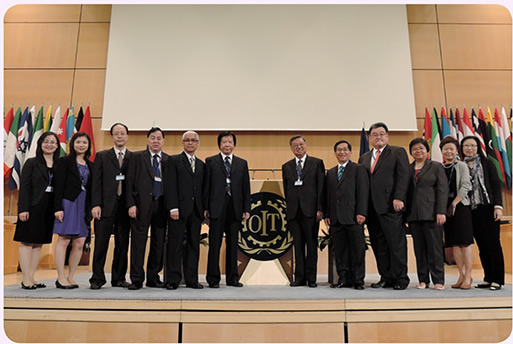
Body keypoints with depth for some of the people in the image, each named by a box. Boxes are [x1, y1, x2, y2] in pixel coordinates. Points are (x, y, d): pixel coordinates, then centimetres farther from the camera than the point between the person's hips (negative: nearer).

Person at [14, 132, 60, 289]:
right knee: (27, 241, 0)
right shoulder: (32, 163, 2)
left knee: (39, 243, 9)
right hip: (33, 207, -4)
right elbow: (24, 186, -5)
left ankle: (31, 278, 16)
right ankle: (26, 279, 5)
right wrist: (23, 208, -13)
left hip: (49, 208, 4)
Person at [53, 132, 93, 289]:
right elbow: (59, 186, -5)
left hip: (84, 206, 5)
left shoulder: (90, 165, 16)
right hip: (68, 203, -5)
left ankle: (70, 277, 14)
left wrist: (91, 209, 9)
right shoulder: (65, 162, 2)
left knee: (79, 243, 3)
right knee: (64, 240, -3)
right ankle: (61, 278, 5)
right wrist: (58, 207, -13)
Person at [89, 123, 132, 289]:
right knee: (101, 243, 0)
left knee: (122, 244, 7)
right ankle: (97, 278, 12)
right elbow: (96, 182, 2)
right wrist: (96, 204, -8)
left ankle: (119, 278, 18)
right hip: (106, 206, -1)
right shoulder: (101, 156, 8)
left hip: (125, 206, 1)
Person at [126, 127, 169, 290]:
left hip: (161, 205, 3)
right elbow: (130, 181, 0)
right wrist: (131, 204, -9)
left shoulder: (169, 160, 11)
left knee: (159, 242, 7)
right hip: (142, 204, -2)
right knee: (138, 242, 0)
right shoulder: (137, 157, 5)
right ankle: (136, 279, 9)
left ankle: (153, 277, 19)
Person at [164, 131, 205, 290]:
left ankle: (191, 279, 14)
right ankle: (173, 280, 7)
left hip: (196, 211, 5)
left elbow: (202, 188, 16)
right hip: (179, 209, -4)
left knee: (194, 245, 7)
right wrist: (173, 207, -15)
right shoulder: (174, 160, 4)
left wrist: (204, 209, 6)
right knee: (175, 245, -1)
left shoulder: (201, 164, 18)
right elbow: (169, 185, -5)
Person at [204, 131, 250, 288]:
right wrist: (205, 207, -5)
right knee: (215, 244, 1)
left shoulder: (242, 163, 13)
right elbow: (206, 186, 2)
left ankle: (232, 277, 18)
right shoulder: (210, 161, 7)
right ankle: (213, 278, 10)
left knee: (233, 244, 9)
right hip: (217, 208, -2)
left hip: (235, 209, 3)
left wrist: (247, 209, 4)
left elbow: (246, 188, 10)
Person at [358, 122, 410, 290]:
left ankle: (400, 279, 9)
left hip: (391, 206, -5)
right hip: (371, 207, 5)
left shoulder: (398, 152, 6)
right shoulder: (364, 158, 19)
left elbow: (403, 176, -4)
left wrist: (398, 198, -15)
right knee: (379, 245, 7)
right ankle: (386, 278, 16)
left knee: (396, 243, -1)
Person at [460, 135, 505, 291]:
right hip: (472, 211, 3)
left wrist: (498, 206, -10)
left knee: (493, 243, -2)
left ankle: (497, 280, 4)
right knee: (482, 246, 7)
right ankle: (488, 279, 14)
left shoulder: (486, 163, 4)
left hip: (488, 208, -3)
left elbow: (496, 184, 0)